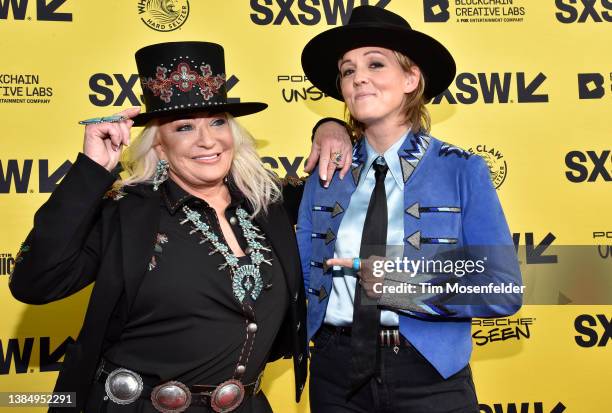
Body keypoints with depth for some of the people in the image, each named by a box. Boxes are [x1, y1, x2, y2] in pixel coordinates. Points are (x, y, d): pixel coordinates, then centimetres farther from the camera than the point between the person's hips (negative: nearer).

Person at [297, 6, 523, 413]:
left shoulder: (463, 171, -7)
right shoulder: (326, 175, 2)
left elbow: (503, 292, -10)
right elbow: (302, 278, 5)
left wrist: (409, 289, -19)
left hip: (427, 374, -2)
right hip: (336, 370, 3)